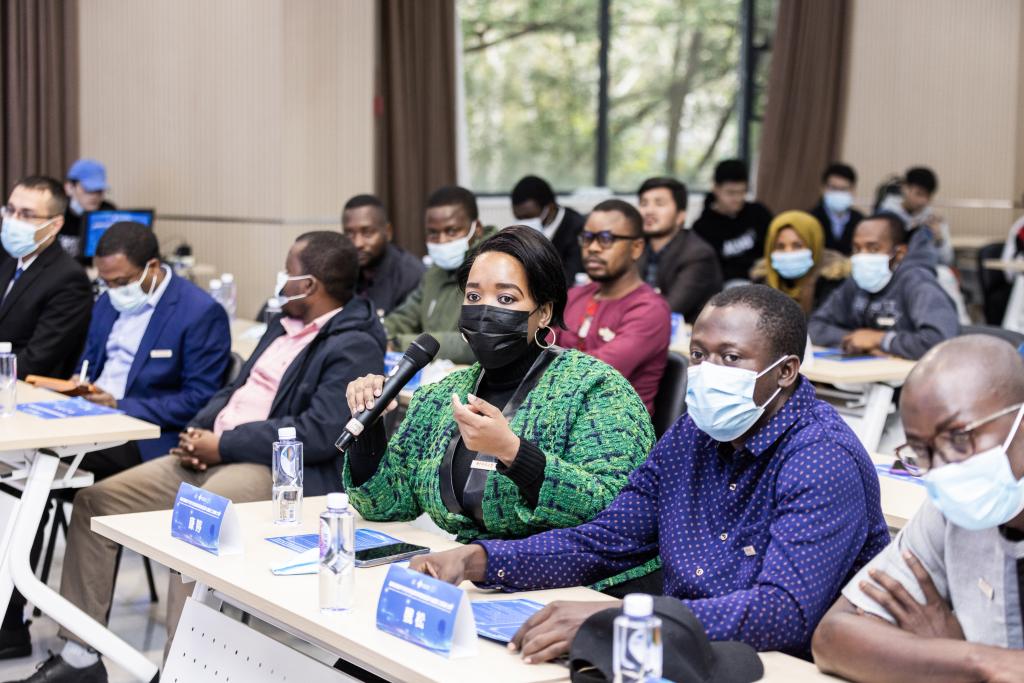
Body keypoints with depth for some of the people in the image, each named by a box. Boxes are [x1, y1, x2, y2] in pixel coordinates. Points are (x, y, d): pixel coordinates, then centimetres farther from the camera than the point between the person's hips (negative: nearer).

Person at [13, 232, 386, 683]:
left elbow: (320, 433, -21)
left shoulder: (355, 348, -11)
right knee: (96, 501, 1)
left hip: (279, 470, -9)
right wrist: (199, 430, 1)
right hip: (215, 453, 10)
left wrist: (222, 446, -17)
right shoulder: (285, 325, 18)